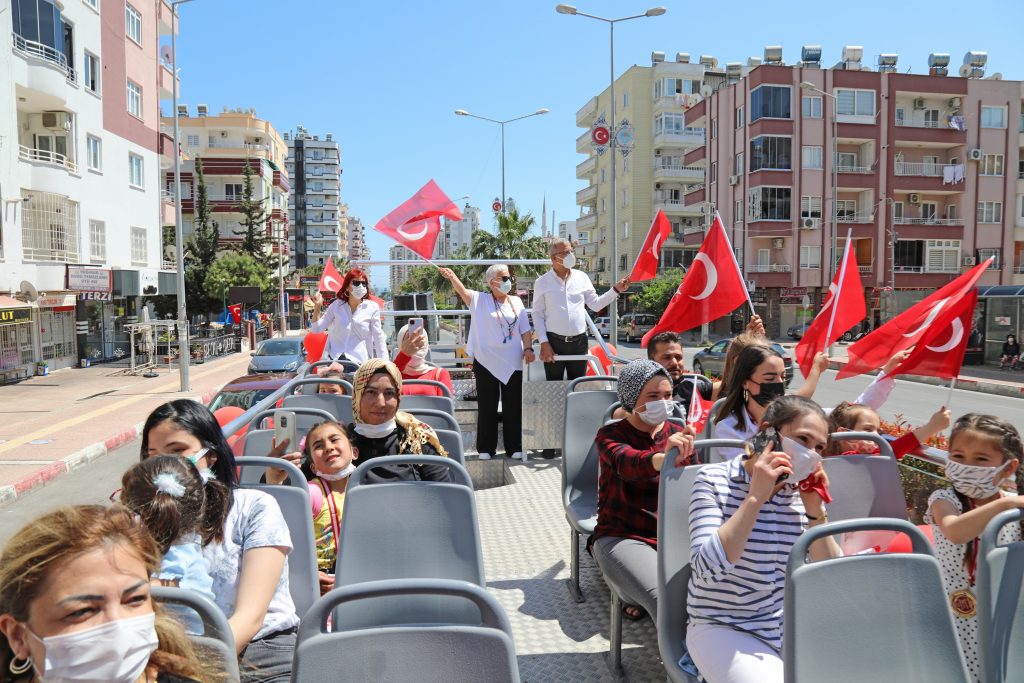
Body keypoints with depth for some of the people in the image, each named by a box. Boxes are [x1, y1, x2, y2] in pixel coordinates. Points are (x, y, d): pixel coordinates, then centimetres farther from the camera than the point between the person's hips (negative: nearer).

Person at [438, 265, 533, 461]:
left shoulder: (517, 302, 10)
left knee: (513, 406, 7)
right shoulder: (480, 300, 0)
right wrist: (452, 277, -38)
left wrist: (528, 348, -3)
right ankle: (486, 448, 15)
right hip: (486, 362, -3)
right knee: (487, 406, 4)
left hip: (512, 363, 3)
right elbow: (463, 291, -19)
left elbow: (525, 330, 11)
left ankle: (514, 447, 18)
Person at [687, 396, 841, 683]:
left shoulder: (803, 490, 2)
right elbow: (708, 569, -24)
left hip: (791, 627, 5)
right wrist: (756, 497, -25)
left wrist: (815, 512, -12)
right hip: (723, 629, -5)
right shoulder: (714, 479, -11)